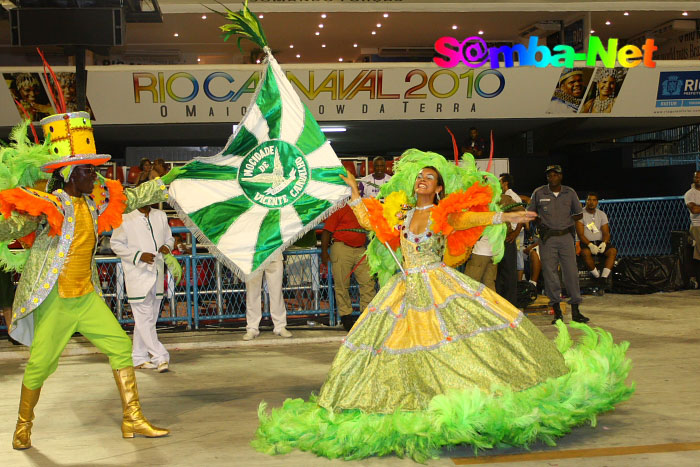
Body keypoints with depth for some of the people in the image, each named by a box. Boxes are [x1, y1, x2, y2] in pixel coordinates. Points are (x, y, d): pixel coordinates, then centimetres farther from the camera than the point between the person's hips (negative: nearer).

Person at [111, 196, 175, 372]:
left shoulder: (161, 216, 11)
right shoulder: (125, 218, -5)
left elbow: (169, 237, 21)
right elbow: (116, 244, -3)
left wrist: (167, 246, -3)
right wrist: (139, 256, -14)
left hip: (157, 275, 6)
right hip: (137, 276, -6)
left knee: (149, 319, 11)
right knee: (144, 319, -8)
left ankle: (139, 358, 20)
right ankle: (160, 357, -8)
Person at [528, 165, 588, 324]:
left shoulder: (570, 193, 6)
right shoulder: (539, 193, 3)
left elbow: (579, 214, 15)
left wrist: (565, 221, 4)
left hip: (566, 236, 1)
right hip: (547, 238, -1)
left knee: (571, 272, -3)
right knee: (550, 272, -3)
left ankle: (575, 311, 4)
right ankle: (557, 312, 5)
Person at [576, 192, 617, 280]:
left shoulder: (602, 214, 10)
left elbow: (606, 233, 3)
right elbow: (580, 234, -11)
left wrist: (604, 243, -20)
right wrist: (590, 245, -27)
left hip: (600, 242, 4)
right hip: (586, 242, -4)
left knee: (613, 250, -26)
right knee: (585, 252, -37)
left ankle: (604, 277, -33)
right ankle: (597, 276, -26)